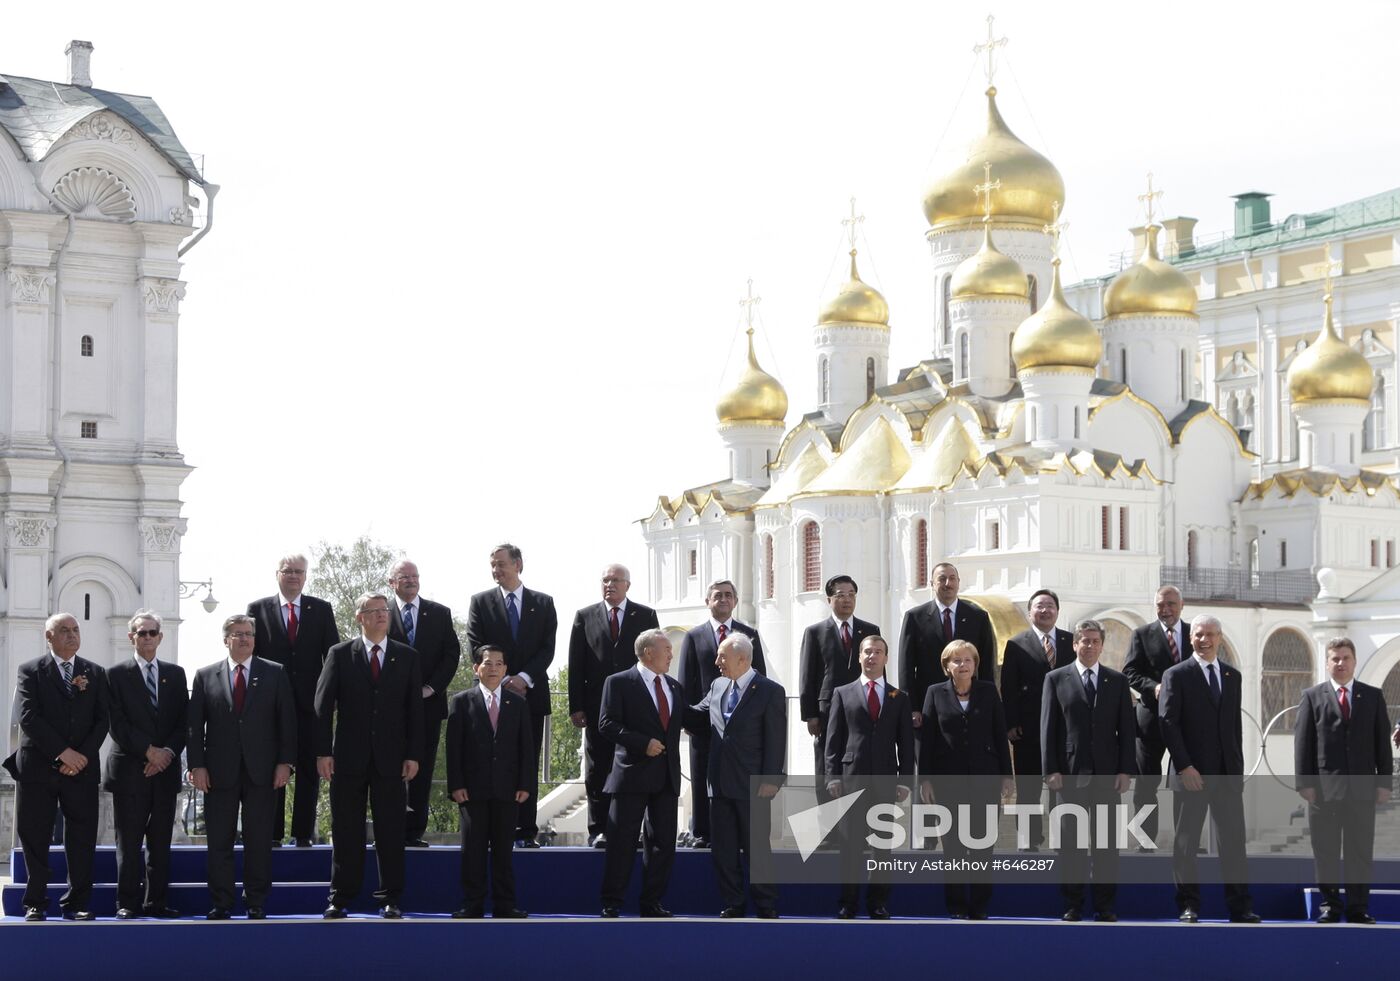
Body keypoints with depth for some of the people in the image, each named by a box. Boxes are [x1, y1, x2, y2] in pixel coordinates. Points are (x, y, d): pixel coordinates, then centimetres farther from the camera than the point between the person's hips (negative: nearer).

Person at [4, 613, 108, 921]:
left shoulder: (95, 674, 12)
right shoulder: (31, 671, 3)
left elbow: (102, 720, 6)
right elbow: (28, 718, -8)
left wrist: (84, 755, -10)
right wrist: (63, 753, -15)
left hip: (81, 768, 2)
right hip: (38, 768, -2)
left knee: (82, 838, 1)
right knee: (34, 838, 0)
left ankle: (77, 904, 7)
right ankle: (35, 904, 8)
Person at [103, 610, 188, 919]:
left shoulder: (175, 674, 14)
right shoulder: (116, 674, 3)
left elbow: (183, 721, 9)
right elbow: (117, 723, -6)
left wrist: (168, 752, -6)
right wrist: (148, 751, -12)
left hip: (166, 768, 3)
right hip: (129, 769, -3)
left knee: (161, 841, 3)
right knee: (129, 841, -3)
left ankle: (157, 902, 7)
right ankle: (127, 903, 0)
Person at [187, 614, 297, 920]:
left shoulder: (275, 674, 7)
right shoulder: (206, 676, 8)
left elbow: (287, 720, 4)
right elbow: (195, 725, 5)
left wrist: (285, 762, -3)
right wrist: (197, 765, -4)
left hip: (261, 771, 0)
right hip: (220, 771, 0)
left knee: (259, 840, 2)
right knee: (219, 841, 2)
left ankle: (256, 903, 10)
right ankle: (221, 904, 9)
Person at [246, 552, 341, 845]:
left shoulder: (321, 610, 9)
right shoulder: (258, 609, 6)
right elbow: (249, 653, 5)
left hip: (310, 701, 1)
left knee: (309, 770, 1)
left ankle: (304, 833, 6)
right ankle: (272, 832, 6)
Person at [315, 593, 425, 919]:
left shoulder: (407, 657, 8)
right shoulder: (340, 655, 5)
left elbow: (414, 708, 6)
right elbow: (323, 705, 2)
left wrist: (413, 755, -1)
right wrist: (323, 751, -6)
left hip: (390, 758, 1)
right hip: (349, 757, -1)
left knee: (390, 830, 1)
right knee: (346, 831, 3)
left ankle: (390, 900, 8)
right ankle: (340, 899, 9)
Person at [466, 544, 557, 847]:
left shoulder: (543, 604, 10)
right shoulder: (480, 602, 9)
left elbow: (547, 648, 2)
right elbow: (476, 647, 1)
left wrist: (524, 677, -13)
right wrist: (502, 681, -10)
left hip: (531, 693, 1)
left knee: (528, 765, 0)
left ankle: (526, 831, 2)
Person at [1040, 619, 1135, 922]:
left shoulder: (1117, 681, 11)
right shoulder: (1056, 679, 6)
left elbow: (1127, 729, 8)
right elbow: (1048, 727, 2)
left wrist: (1126, 770, -2)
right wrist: (1051, 770, -6)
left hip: (1107, 772, 1)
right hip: (1071, 772, -1)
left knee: (1106, 840, 1)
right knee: (1072, 840, 1)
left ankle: (1104, 905, 6)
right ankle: (1072, 905, 5)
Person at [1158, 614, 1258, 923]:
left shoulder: (1232, 676, 14)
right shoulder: (1176, 675, -1)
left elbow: (1236, 724, 16)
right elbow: (1168, 723, -7)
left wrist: (1239, 769, 9)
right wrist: (1184, 767, -14)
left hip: (1228, 774, 4)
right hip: (1192, 774, -4)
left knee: (1234, 840, 2)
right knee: (1186, 843, 1)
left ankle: (1240, 907, 5)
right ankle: (1189, 906, 8)